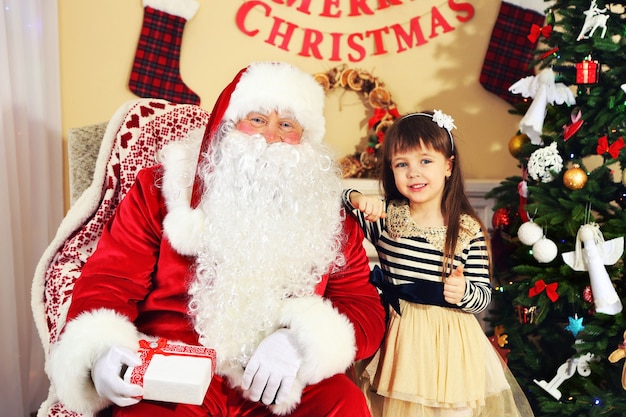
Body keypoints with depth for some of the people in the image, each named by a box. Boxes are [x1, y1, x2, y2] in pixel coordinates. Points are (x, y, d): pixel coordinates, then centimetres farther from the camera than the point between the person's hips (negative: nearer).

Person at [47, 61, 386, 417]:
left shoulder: (326, 213, 7)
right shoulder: (161, 189, 4)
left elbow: (365, 308, 2)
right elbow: (108, 282, 0)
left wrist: (301, 340, -18)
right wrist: (103, 351, -22)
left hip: (283, 384, 2)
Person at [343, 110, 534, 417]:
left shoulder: (469, 230, -8)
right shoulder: (386, 216, -3)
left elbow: (484, 296, -5)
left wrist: (464, 292, -26)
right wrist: (356, 198, -21)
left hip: (450, 341, -1)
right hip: (400, 338, 2)